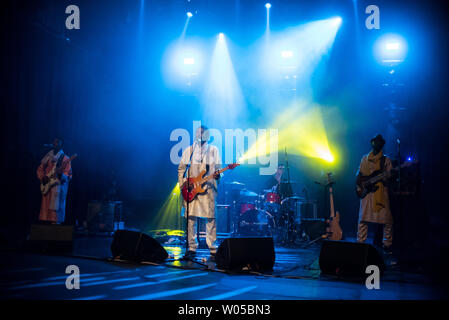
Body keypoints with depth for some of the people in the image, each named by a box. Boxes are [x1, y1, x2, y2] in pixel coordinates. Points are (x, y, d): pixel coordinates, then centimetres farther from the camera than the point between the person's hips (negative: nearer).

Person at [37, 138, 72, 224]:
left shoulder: (65, 159, 2)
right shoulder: (47, 157, 15)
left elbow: (68, 175, -3)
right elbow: (40, 169, 17)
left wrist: (61, 174, -23)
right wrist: (42, 177, -2)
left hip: (58, 185, -4)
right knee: (45, 206, 3)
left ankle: (55, 221, -9)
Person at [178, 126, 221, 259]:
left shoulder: (213, 150, 10)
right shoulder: (189, 150, 13)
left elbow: (218, 168, 7)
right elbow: (181, 168, 15)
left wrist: (217, 175, -15)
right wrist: (182, 183, 2)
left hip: (208, 188, -2)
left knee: (210, 218, -6)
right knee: (191, 217, 1)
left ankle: (213, 249, 0)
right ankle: (192, 247, 11)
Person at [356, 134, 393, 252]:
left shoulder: (386, 160, 6)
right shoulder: (365, 158, 13)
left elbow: (389, 177, -1)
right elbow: (359, 174, 15)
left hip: (381, 192, -1)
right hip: (367, 191, 1)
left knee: (387, 220, -3)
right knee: (363, 219, 1)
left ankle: (387, 245, 5)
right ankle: (360, 243, 9)